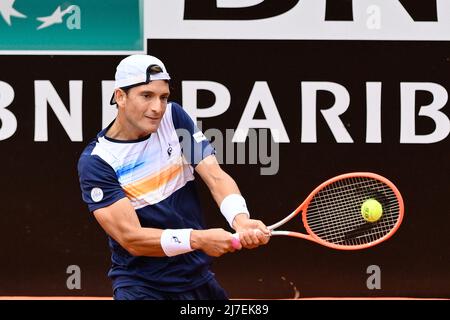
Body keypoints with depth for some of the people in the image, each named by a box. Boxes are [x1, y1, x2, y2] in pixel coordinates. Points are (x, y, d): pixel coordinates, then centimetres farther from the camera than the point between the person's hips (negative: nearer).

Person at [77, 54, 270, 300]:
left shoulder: (173, 117, 0)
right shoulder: (96, 162, -14)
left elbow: (216, 177, -7)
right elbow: (131, 238, -20)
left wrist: (240, 220, -27)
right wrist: (197, 239, -33)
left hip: (199, 277, 5)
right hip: (141, 285, -5)